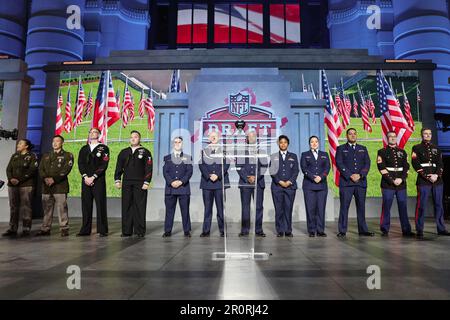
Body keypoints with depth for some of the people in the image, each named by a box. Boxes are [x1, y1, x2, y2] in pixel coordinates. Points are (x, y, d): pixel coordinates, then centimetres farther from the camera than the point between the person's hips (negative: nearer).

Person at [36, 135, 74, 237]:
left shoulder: (68, 155, 6)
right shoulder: (46, 156, 21)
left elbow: (66, 169, -7)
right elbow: (41, 169, 11)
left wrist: (54, 179, -16)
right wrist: (45, 178, -9)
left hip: (60, 186, -5)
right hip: (46, 186, 5)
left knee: (62, 208, -6)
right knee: (47, 209, 8)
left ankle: (64, 229, 0)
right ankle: (45, 229, 15)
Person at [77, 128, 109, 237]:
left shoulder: (104, 148, 4)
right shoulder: (84, 149, 17)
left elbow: (104, 165, -6)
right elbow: (80, 163, 7)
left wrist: (93, 177, -12)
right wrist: (85, 177, -8)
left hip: (99, 180, -4)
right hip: (86, 180, 4)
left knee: (100, 205, -4)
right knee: (86, 205, 5)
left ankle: (102, 230, 1)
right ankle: (85, 230, 12)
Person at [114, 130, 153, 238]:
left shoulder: (145, 152, 5)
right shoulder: (124, 152, 15)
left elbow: (149, 168, -1)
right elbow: (118, 167, 14)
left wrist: (146, 182, -9)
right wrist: (117, 180, 4)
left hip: (140, 184, -3)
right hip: (126, 184, 3)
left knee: (139, 207, -2)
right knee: (126, 207, 3)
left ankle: (139, 231, 5)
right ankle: (126, 231, 10)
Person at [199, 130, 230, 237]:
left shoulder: (223, 150, 9)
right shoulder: (203, 150, 11)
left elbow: (226, 164, 1)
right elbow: (201, 164, 3)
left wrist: (218, 175, -10)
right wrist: (209, 175, -10)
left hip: (220, 181, -1)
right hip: (206, 181, 1)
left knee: (221, 207, 0)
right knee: (207, 207, 3)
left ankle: (222, 230, 7)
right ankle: (206, 230, 8)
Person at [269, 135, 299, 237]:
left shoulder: (293, 156, 13)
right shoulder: (273, 156, 10)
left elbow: (296, 171, 5)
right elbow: (272, 171, 2)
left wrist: (289, 182, -8)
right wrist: (280, 182, -9)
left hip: (290, 186, 1)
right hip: (277, 186, 0)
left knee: (288, 208, -2)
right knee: (279, 209, -1)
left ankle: (288, 230, 6)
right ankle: (280, 230, 6)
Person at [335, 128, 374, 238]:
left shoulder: (363, 149, 18)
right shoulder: (341, 149, 9)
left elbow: (367, 163, 8)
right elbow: (339, 164, -3)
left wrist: (360, 175, -9)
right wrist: (350, 175, -13)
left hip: (361, 182, 3)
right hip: (346, 182, -3)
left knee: (361, 206, 6)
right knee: (344, 207, -4)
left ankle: (363, 230, 14)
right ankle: (342, 231, 1)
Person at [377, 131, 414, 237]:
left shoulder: (402, 152, 14)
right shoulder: (382, 152, 3)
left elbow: (406, 167, 6)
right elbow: (382, 168, -6)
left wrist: (401, 179, -9)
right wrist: (392, 180, -13)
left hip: (401, 184, 3)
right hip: (387, 184, -3)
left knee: (403, 207, 6)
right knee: (386, 207, -1)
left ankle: (406, 230, 14)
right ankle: (385, 230, 7)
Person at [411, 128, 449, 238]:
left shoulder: (436, 148, 17)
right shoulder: (416, 148, 4)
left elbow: (440, 164, 8)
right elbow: (416, 164, -6)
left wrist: (437, 175, -10)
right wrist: (427, 176, -13)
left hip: (437, 180, 5)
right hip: (423, 181, -4)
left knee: (439, 204, 9)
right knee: (421, 206, -4)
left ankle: (441, 229, 18)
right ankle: (419, 231, 1)